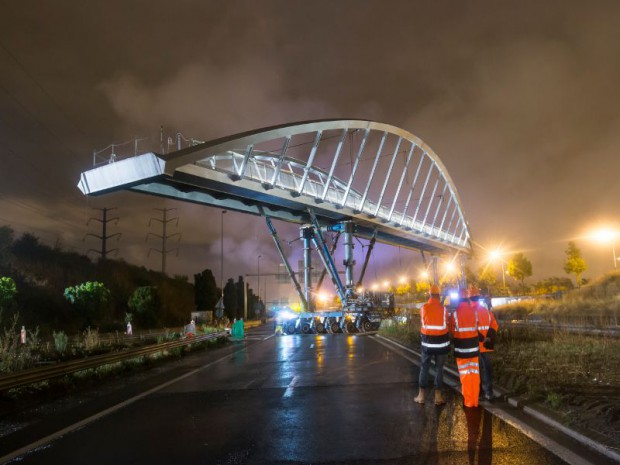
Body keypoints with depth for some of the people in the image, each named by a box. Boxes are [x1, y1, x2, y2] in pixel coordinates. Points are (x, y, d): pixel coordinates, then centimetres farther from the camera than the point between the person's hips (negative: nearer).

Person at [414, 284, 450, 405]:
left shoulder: (423, 308, -6)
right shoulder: (444, 309, -8)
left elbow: (422, 323, 4)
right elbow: (446, 325, 2)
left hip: (427, 342, 1)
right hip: (441, 342, -1)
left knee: (424, 367, 10)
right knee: (439, 368, 7)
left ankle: (422, 395, 13)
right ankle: (438, 396, 10)